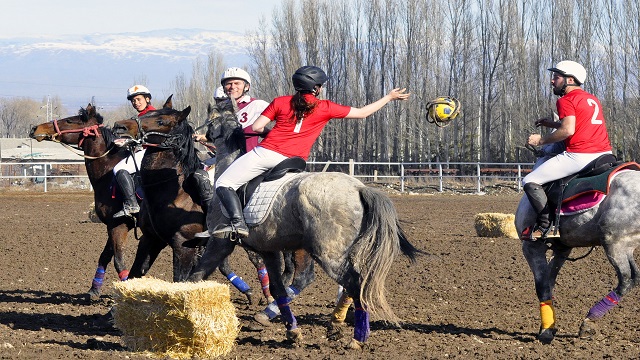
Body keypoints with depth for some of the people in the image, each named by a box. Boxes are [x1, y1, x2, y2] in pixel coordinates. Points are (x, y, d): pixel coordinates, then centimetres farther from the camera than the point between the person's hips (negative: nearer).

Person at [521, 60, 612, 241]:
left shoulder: (566, 100, -4)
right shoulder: (593, 99, 22)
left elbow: (568, 130, -17)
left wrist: (540, 140, -6)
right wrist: (552, 123, 32)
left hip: (579, 156, -8)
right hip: (605, 154, 8)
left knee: (530, 182, -3)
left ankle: (545, 224, -12)